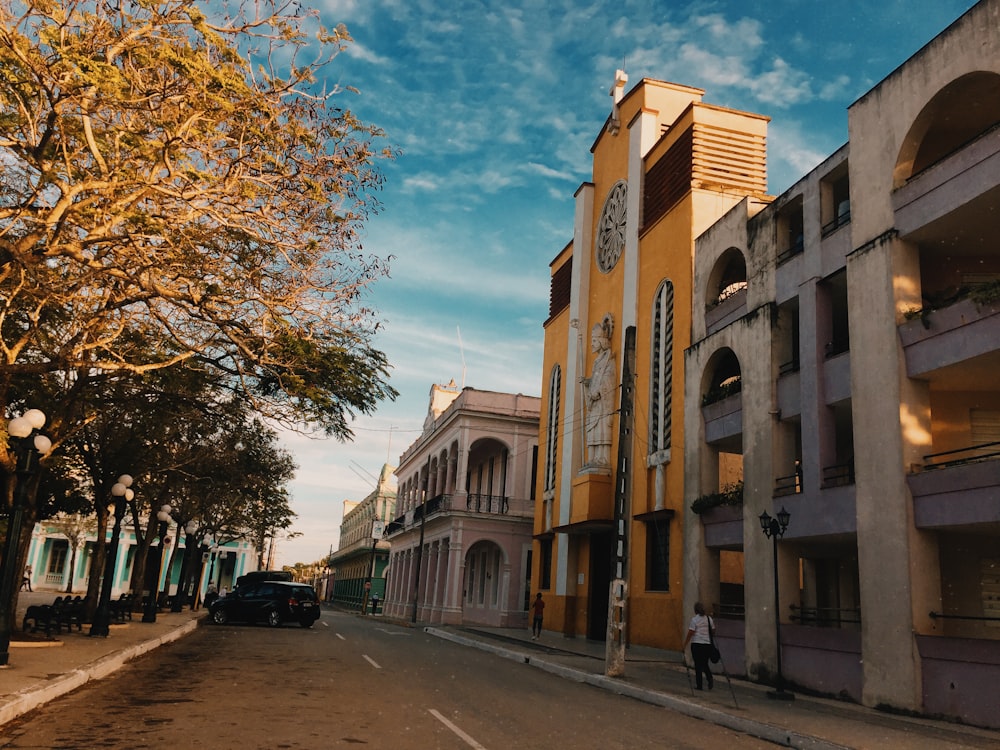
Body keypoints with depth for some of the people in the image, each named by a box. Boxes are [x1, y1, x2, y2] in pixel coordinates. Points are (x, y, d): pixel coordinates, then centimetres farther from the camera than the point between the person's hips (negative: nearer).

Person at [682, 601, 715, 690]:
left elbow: (690, 634, -11)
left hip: (697, 644, -4)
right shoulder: (709, 619, 5)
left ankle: (699, 685, 7)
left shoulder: (694, 619, -9)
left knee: (698, 665, 4)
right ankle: (710, 679, -7)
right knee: (705, 664, 17)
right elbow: (713, 630, 13)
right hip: (707, 644, 4)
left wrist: (684, 646, -7)